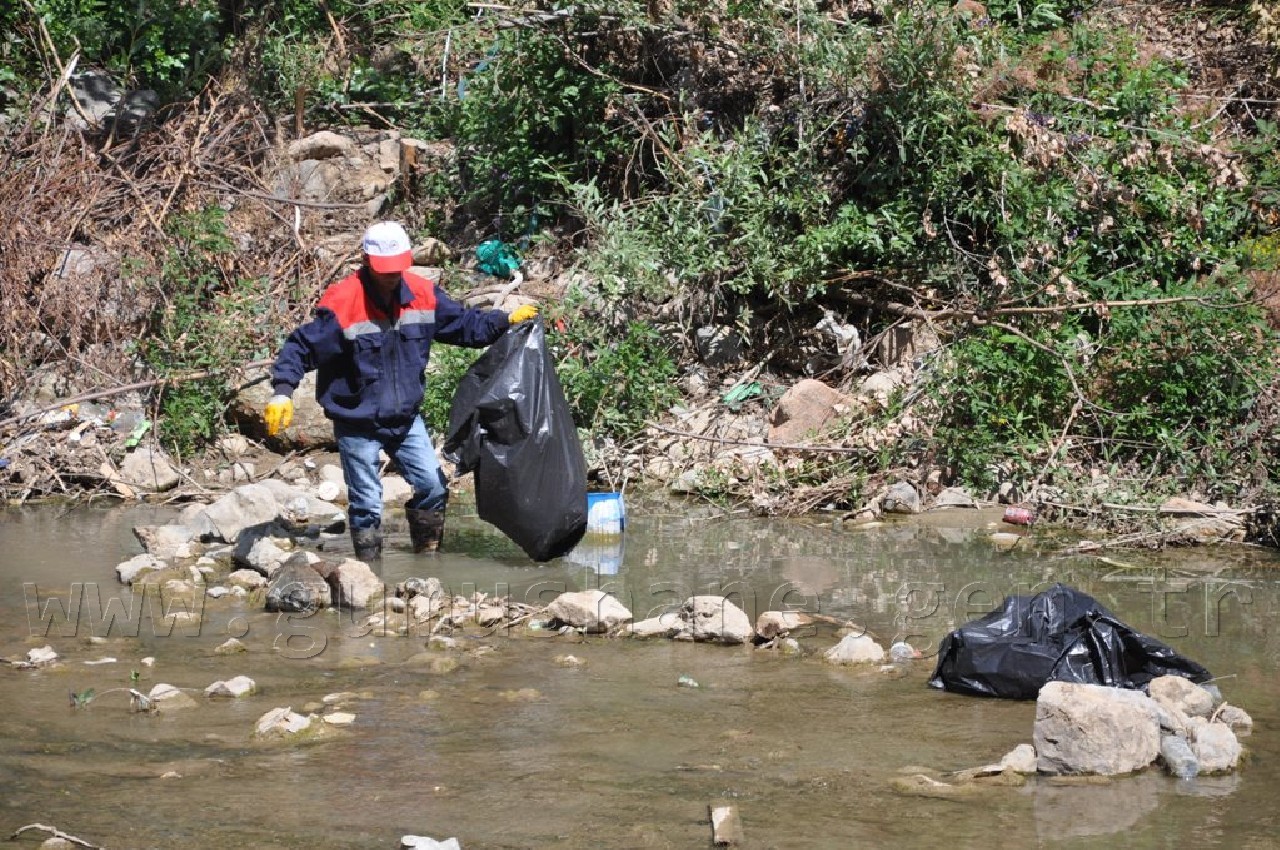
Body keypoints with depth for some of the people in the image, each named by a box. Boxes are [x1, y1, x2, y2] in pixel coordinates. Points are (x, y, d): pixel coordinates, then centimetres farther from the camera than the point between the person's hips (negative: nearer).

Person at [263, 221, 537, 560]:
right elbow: (301, 347, -19)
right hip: (358, 425, -5)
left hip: (406, 418, 5)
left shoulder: (422, 294, -4)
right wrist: (282, 392, -31)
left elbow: (465, 323, 11)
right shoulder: (342, 303, -21)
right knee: (367, 504, 2)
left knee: (433, 487, 6)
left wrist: (507, 320, 2)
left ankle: (428, 555, 25)